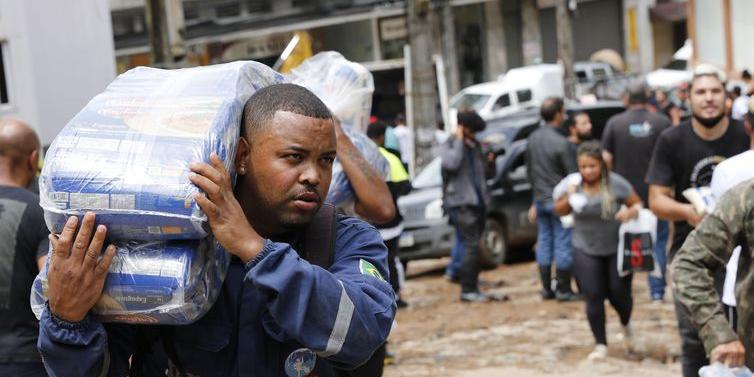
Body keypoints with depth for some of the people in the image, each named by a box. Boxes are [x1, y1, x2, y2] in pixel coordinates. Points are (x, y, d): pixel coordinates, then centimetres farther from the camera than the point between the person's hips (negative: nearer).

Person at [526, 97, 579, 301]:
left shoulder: (533, 138, 5)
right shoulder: (560, 142, -19)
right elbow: (572, 174, -14)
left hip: (540, 199, 7)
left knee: (544, 242, 12)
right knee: (563, 244, 0)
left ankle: (546, 288, 17)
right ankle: (563, 290, 4)